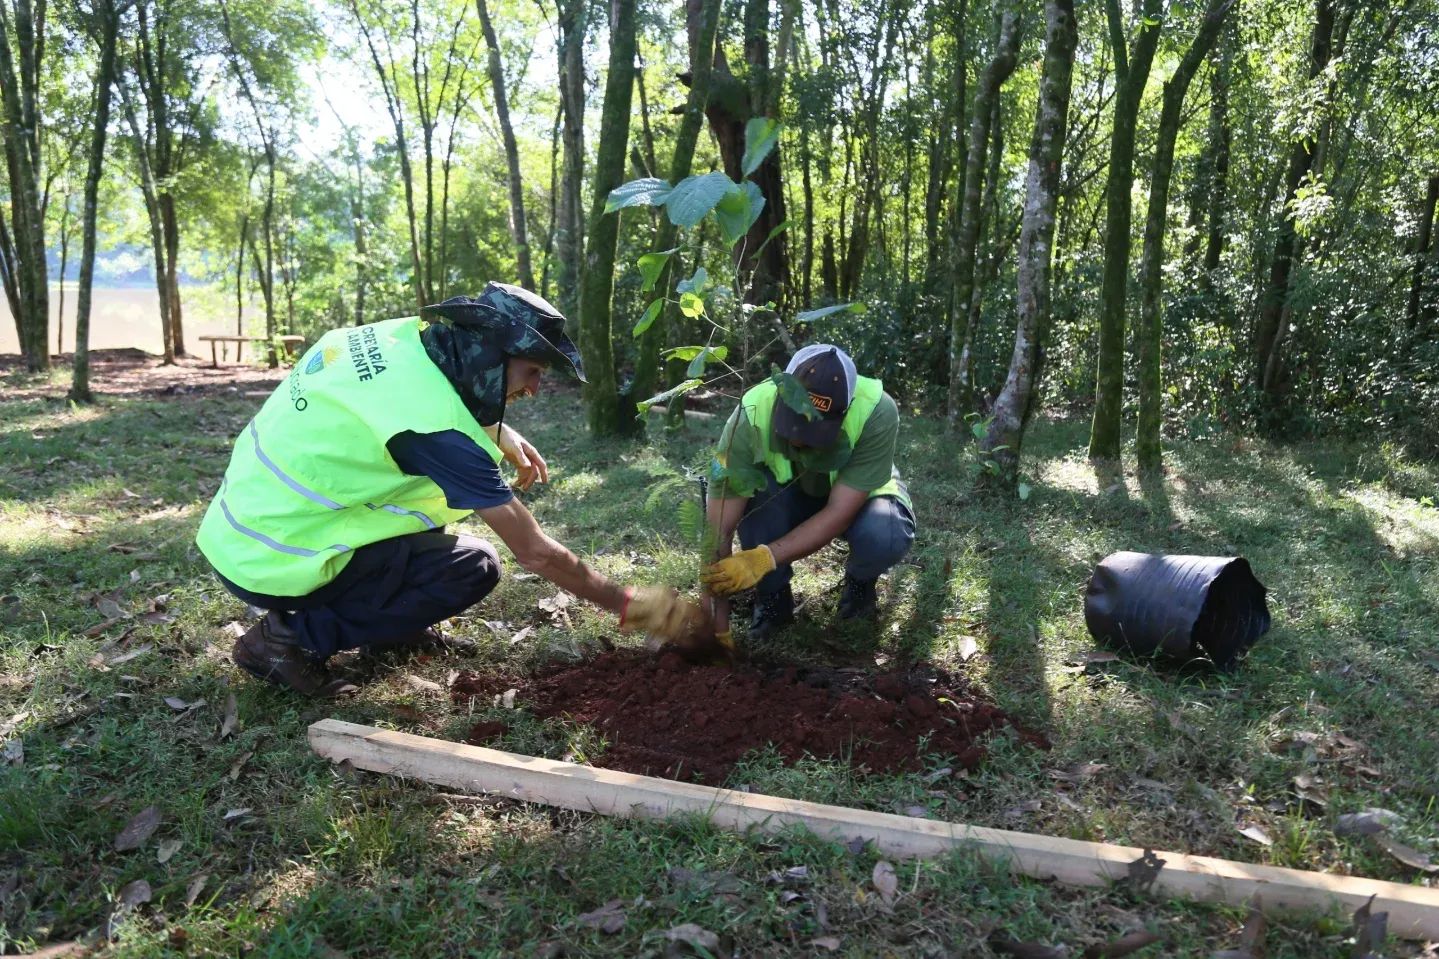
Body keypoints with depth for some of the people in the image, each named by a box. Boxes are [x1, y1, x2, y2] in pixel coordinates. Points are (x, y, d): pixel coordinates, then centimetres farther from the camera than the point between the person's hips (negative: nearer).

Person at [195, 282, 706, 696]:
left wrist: (497, 433, 8)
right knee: (474, 567, -9)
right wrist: (628, 604, -9)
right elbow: (535, 552, -20)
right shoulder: (433, 426, -26)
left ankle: (388, 622, 18)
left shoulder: (401, 336, -4)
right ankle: (291, 638, -6)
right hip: (270, 562, -8)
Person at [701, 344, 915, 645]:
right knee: (755, 487, -33)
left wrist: (766, 557, -45)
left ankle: (860, 581, 2)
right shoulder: (752, 415, -34)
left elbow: (838, 513, -34)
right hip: (786, 495, 1)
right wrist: (717, 618, -34)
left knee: (884, 535, -34)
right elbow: (718, 529, -33)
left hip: (854, 499, -1)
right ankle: (773, 596, -9)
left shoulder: (876, 412, -36)